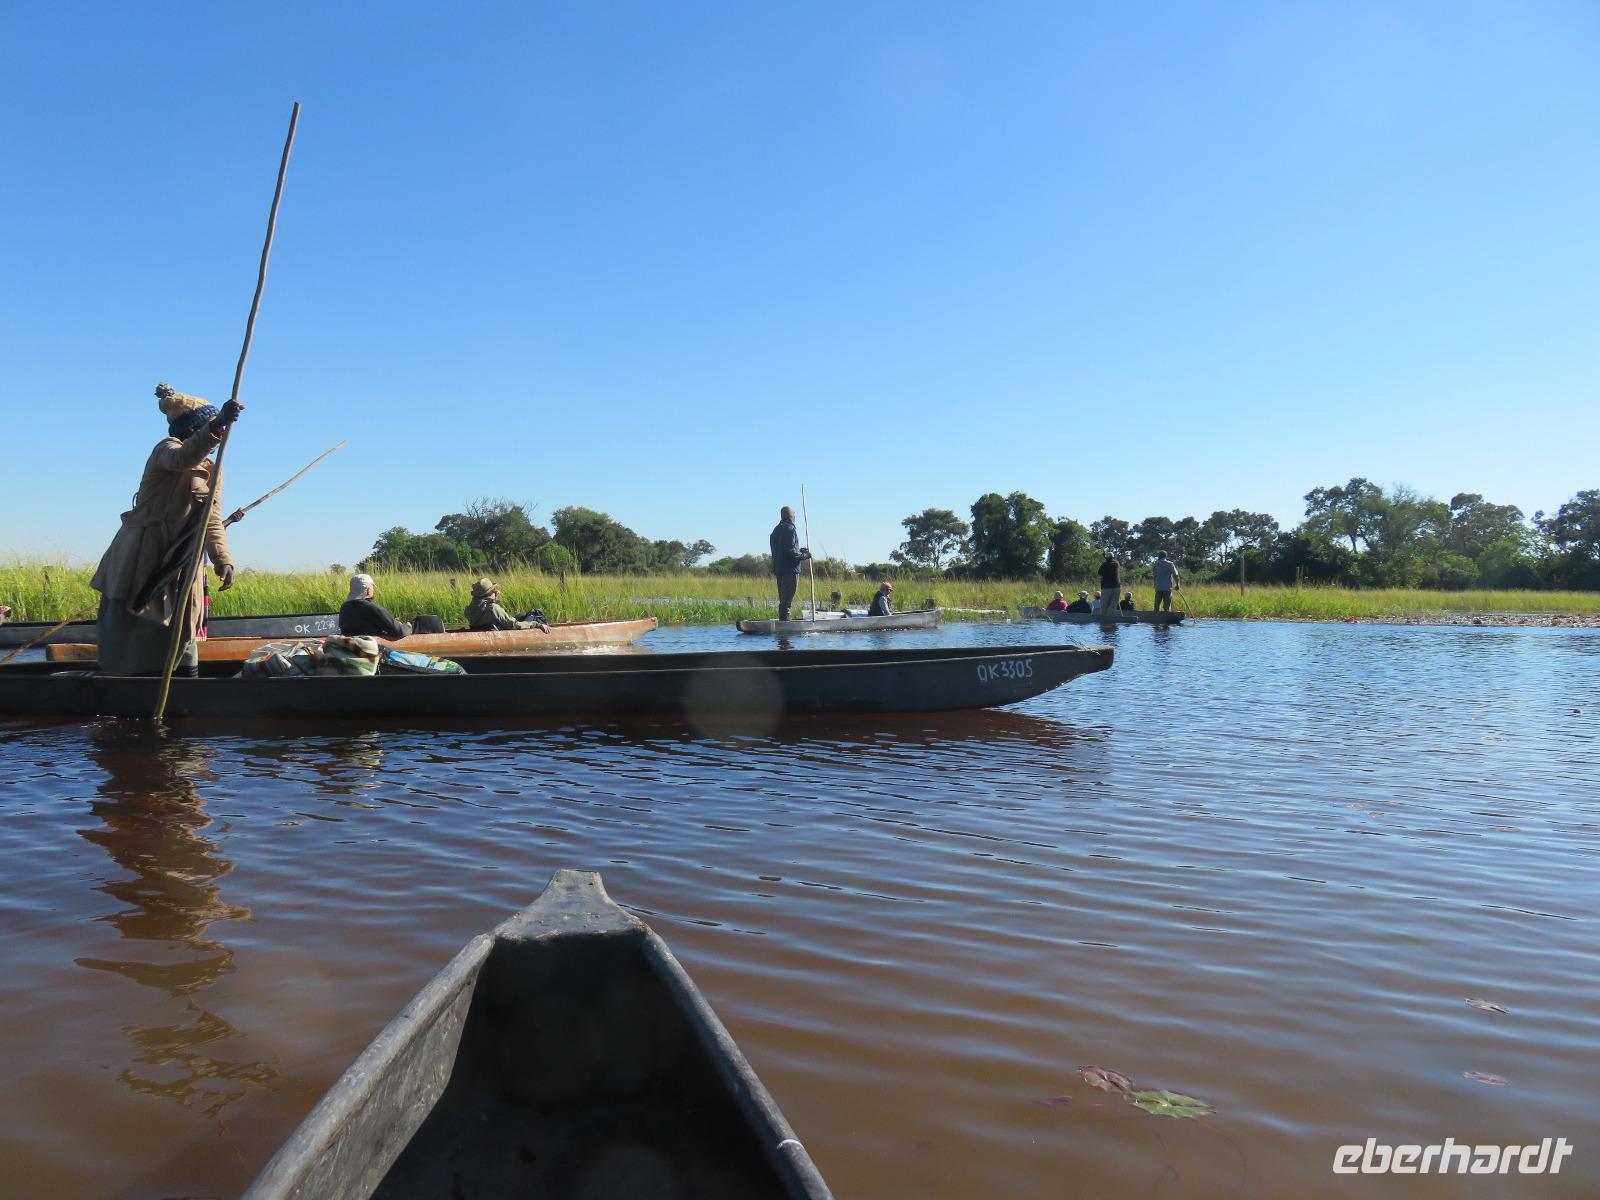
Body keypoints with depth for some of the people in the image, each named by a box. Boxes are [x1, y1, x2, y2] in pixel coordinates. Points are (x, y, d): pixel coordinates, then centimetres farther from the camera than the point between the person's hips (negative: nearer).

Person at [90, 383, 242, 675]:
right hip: (141, 567, -7)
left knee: (184, 661, 9)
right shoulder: (167, 448, -9)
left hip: (181, 569, 7)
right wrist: (216, 427, -52)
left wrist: (222, 560, -5)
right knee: (131, 654, -6)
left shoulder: (212, 471, 14)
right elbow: (183, 458, -35)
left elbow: (212, 521, 11)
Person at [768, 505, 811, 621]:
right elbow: (790, 551, -20)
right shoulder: (789, 529, -12)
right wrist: (805, 555, -7)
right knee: (787, 600, -10)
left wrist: (799, 550, 19)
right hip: (790, 570, -9)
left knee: (783, 600, 13)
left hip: (779, 569, 9)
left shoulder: (776, 530, 18)